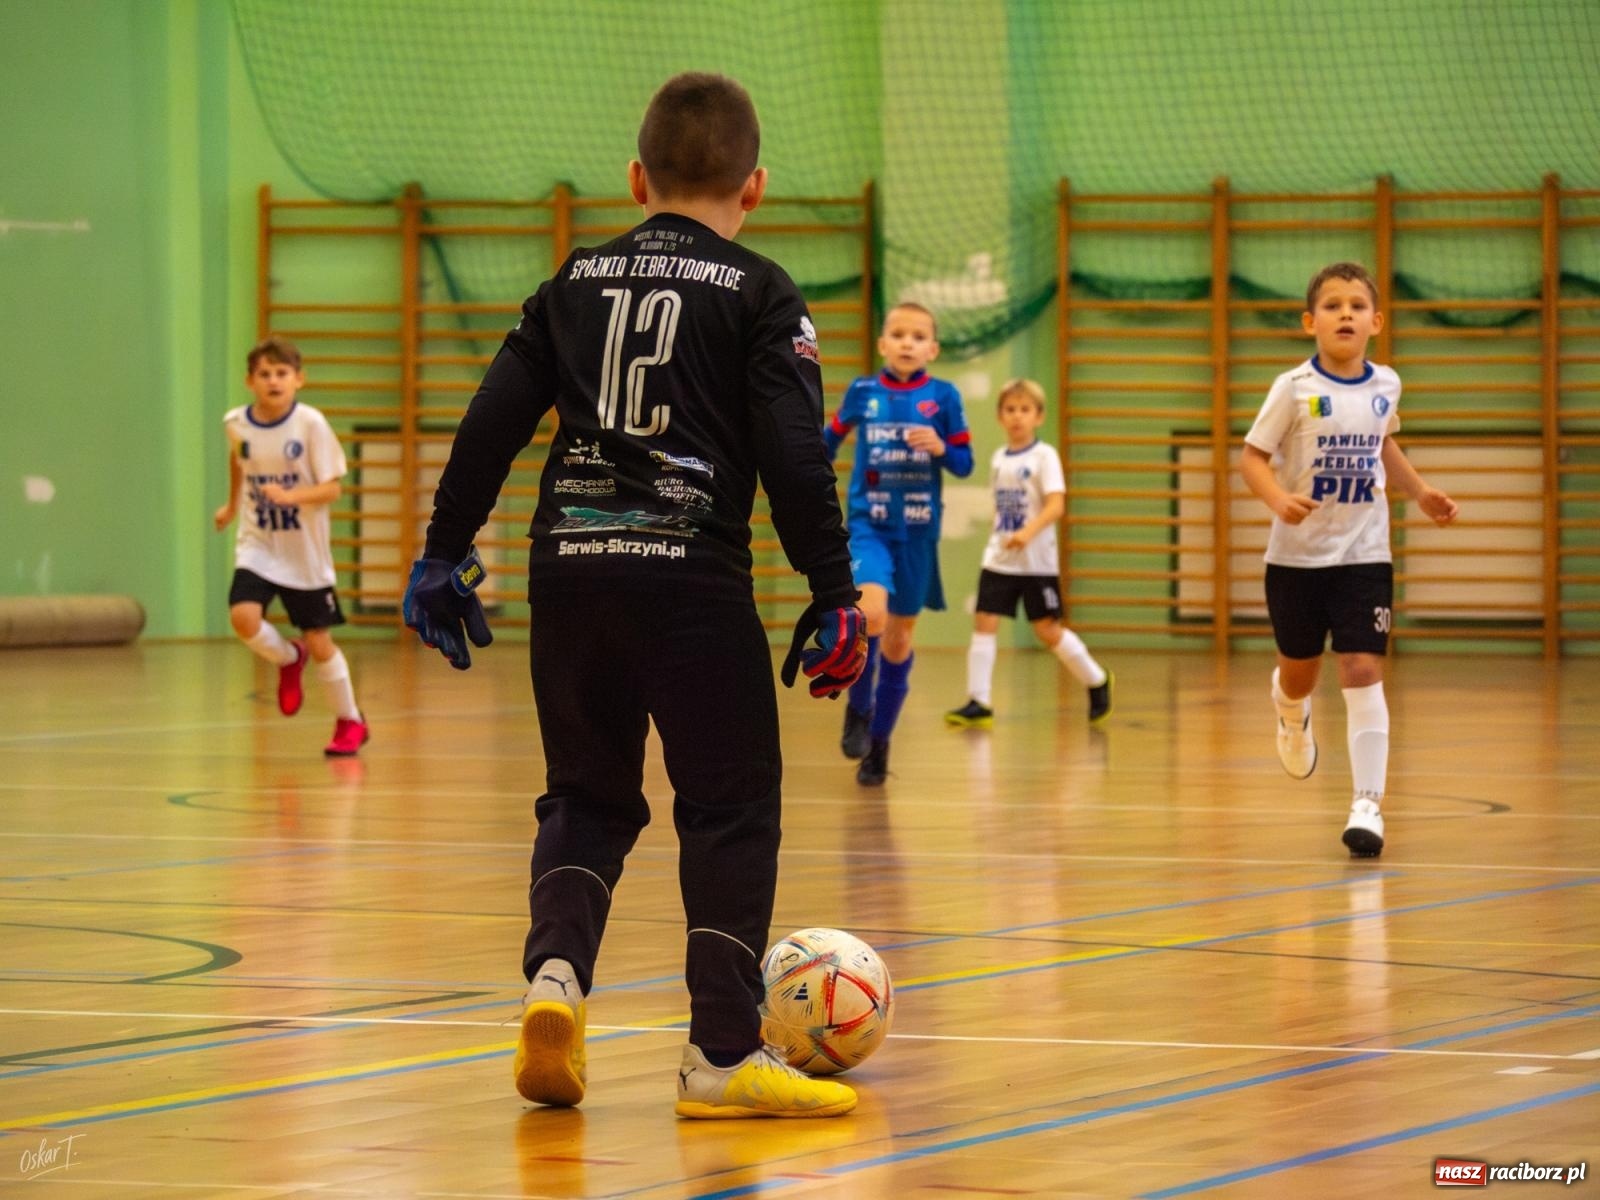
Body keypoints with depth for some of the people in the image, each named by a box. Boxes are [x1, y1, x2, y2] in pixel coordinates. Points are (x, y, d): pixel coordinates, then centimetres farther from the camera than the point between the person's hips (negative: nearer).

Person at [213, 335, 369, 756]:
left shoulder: (311, 424, -16)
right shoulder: (237, 423, -5)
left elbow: (331, 488, -16)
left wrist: (289, 495, -32)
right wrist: (231, 505, 29)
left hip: (305, 552, -2)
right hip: (257, 546, 2)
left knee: (319, 643, 6)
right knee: (243, 617, -22)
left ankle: (350, 722, 29)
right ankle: (288, 659, 12)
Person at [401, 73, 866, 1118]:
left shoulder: (575, 284, 14)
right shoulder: (758, 295, 2)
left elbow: (490, 424, 11)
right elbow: (794, 454, -7)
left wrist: (445, 552, 17)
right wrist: (835, 592, -4)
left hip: (569, 564, 4)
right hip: (692, 574, -4)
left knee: (589, 795, 17)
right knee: (731, 807, 3)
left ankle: (557, 971, -7)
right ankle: (724, 1054, -1)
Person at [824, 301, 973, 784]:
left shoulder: (943, 396, -2)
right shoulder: (862, 392, -1)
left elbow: (964, 464, 2)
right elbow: (833, 434, 18)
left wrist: (940, 448, -18)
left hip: (917, 533, 1)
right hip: (868, 525, -1)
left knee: (899, 636, 9)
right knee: (871, 612, -25)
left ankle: (879, 743, 23)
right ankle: (859, 709, -1)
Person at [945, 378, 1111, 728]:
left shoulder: (1044, 456, -9)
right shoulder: (998, 459, 9)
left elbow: (1056, 505, -21)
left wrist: (1029, 531, -35)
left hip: (1036, 561, -5)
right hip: (998, 560, 5)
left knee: (1047, 630, 0)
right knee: (983, 623, -7)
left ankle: (1097, 682, 22)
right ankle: (978, 703, -7)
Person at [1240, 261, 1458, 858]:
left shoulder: (1385, 386, 1)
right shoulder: (1294, 389, -11)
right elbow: (1252, 458, -10)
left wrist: (1419, 491, 12)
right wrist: (1279, 500, -28)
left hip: (1364, 555, 1)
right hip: (1297, 555, -1)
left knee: (1363, 672, -10)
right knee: (1301, 669, 14)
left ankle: (1368, 803, -11)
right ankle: (1292, 714, 52)